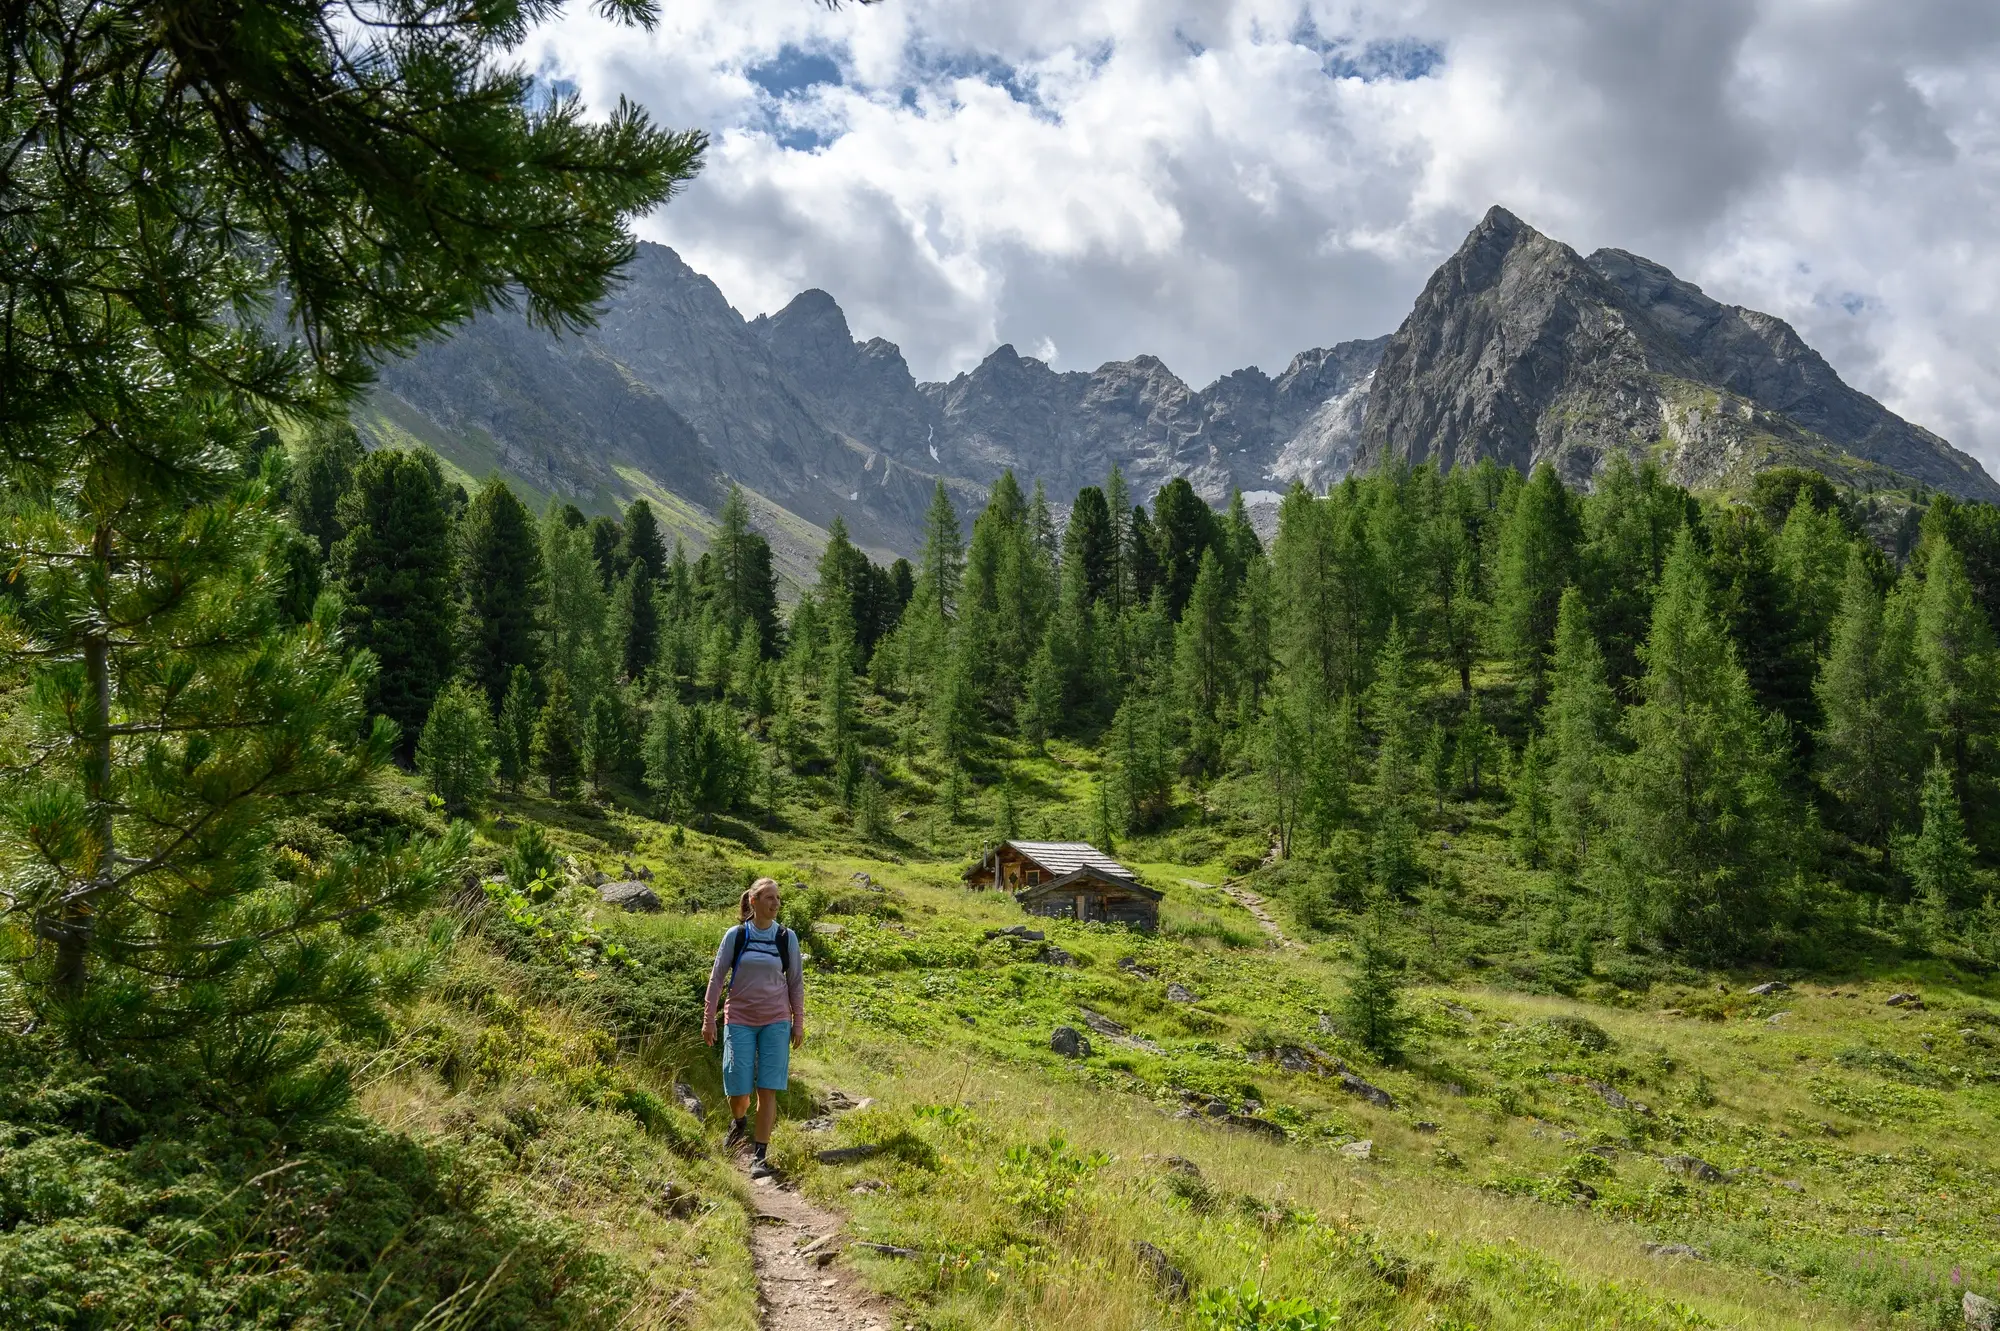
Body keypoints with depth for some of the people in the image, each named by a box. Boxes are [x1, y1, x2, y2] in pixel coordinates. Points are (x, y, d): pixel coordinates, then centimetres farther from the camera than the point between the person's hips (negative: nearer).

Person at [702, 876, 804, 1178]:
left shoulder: (787, 937, 2)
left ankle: (759, 1156, 4)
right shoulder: (735, 936, -1)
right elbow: (717, 978, 4)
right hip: (739, 1020, 0)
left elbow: (796, 982, 9)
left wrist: (798, 1024, 6)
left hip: (776, 1021, 1)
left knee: (768, 1090, -4)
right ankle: (739, 1121, 34)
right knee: (737, 1088, -1)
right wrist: (708, 1020, 2)